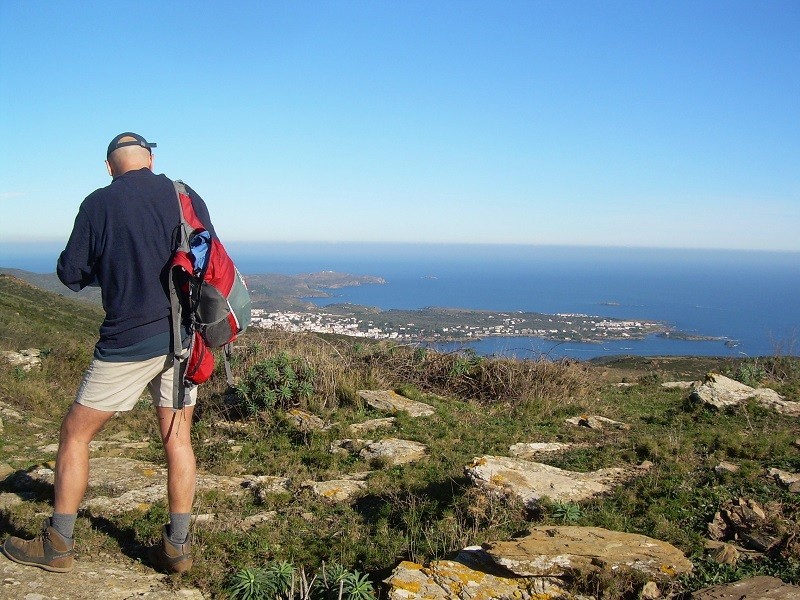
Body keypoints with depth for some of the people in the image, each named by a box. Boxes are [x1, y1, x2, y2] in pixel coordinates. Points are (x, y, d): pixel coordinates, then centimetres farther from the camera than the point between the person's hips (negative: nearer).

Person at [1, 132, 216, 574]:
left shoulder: (99, 204, -4)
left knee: (75, 434, 12)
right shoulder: (185, 196, 3)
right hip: (183, 339, 4)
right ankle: (177, 546, 17)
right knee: (177, 438, 13)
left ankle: (58, 545, 19)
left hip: (129, 341, -3)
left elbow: (71, 274, 2)